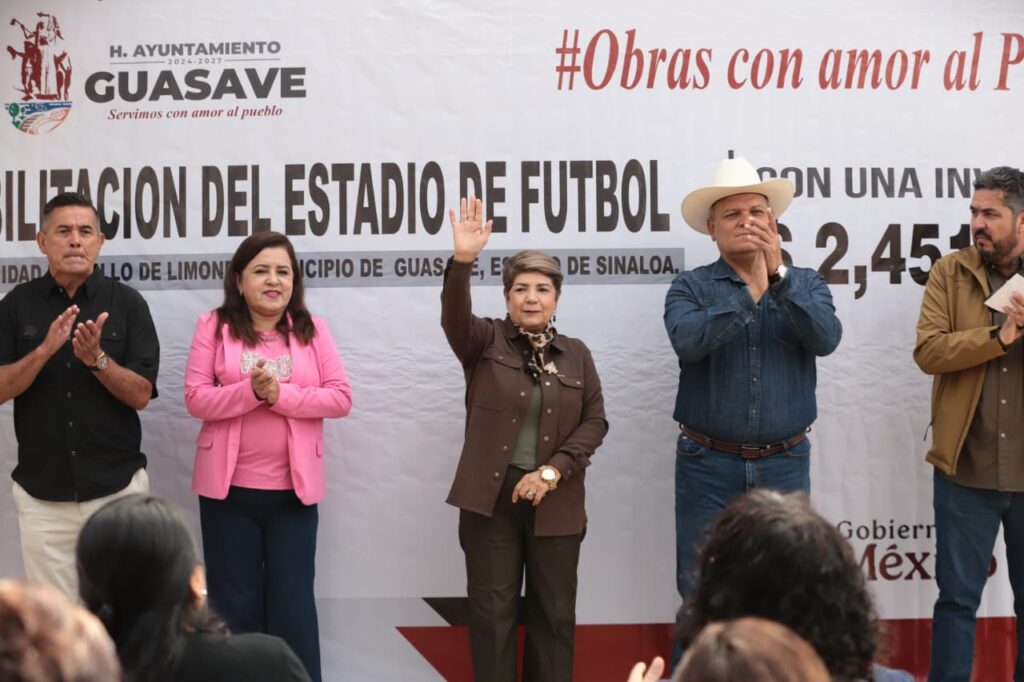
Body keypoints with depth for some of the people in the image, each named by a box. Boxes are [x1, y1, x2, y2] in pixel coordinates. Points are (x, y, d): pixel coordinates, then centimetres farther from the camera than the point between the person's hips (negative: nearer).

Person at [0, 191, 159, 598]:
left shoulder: (127, 303, -2)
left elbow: (141, 395, -6)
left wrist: (97, 358, -23)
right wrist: (45, 350, -20)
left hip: (117, 486, -1)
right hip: (41, 492, 1)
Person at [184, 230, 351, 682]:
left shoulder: (312, 329, 4)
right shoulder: (214, 326, 1)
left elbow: (341, 398, -4)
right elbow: (196, 399, -7)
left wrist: (282, 394, -17)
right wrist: (250, 391, -22)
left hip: (293, 489, 0)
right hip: (228, 488, 0)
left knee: (292, 603, 5)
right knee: (235, 603, 9)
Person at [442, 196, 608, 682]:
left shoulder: (575, 354, 7)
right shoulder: (486, 342, 1)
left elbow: (595, 420, 2)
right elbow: (454, 317, -20)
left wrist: (554, 471, -11)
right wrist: (462, 262, -37)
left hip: (555, 502, 2)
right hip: (492, 497, -2)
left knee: (553, 613, 9)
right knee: (493, 612, 3)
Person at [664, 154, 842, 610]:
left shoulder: (805, 284, 8)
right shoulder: (690, 287, 2)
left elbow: (826, 339, -11)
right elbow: (687, 341, -18)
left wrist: (779, 275, -19)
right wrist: (750, 293, -24)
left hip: (784, 466, 2)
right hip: (708, 466, -1)